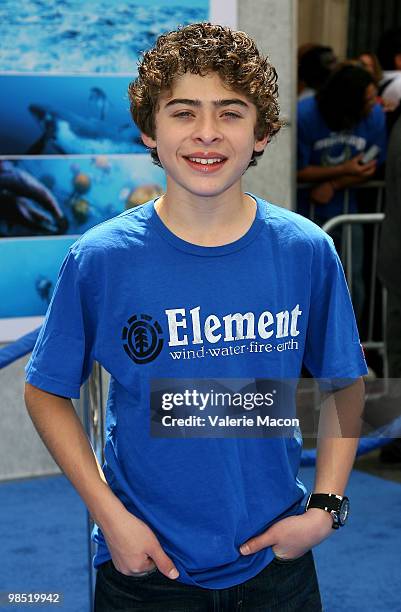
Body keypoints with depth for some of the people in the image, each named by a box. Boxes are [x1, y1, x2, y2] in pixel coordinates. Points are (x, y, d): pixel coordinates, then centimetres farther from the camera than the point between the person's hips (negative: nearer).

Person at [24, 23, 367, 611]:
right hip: (145, 562, -1)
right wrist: (109, 514, -9)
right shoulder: (99, 259, -12)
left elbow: (346, 384, 4)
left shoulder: (307, 251, -8)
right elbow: (46, 392, -2)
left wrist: (325, 507, -6)